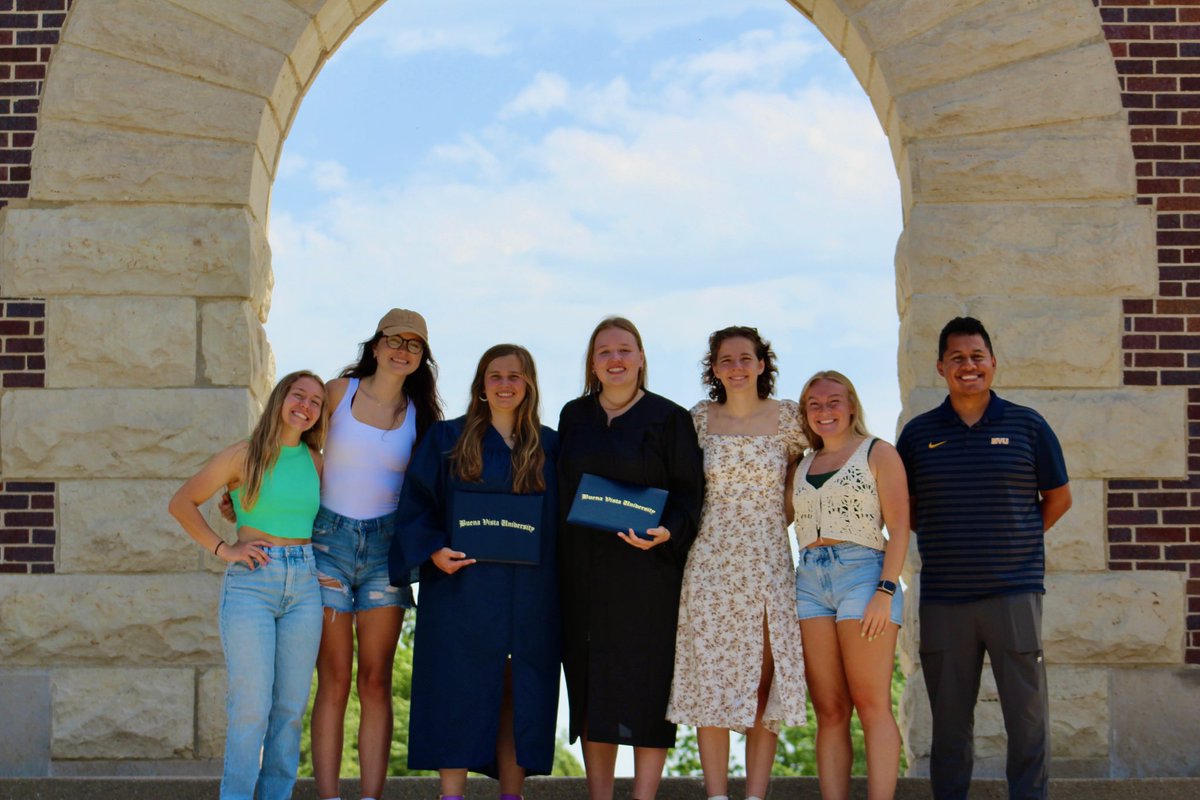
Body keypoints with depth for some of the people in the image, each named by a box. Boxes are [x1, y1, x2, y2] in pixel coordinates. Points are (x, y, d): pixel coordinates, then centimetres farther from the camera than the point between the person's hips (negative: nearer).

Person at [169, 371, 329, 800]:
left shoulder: (315, 461, 11)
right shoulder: (243, 455, -1)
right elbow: (181, 503, 3)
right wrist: (223, 549, -5)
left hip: (304, 586, 4)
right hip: (250, 582, -4)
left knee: (291, 707, 4)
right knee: (251, 706, -8)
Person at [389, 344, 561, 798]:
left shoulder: (549, 448, 12)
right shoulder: (447, 440, 6)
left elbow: (565, 521, 14)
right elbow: (415, 505, 3)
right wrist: (433, 550, -13)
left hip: (528, 598, 2)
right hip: (463, 588, -2)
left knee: (519, 696, 2)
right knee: (460, 692, -4)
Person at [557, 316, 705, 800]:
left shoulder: (668, 418, 1)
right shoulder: (574, 417, 12)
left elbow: (688, 490, -2)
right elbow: (561, 489, 15)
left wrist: (667, 531, -20)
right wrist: (559, 557, 6)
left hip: (646, 567, -3)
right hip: (584, 573, 3)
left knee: (646, 686, -6)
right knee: (591, 688, 2)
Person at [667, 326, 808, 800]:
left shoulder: (787, 416, 4)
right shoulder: (700, 418, 6)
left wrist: (772, 519, 3)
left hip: (770, 562, 0)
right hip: (711, 561, 0)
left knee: (766, 679, -3)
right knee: (710, 677, -4)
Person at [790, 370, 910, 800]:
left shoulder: (878, 453, 5)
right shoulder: (802, 466, 20)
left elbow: (898, 528, -2)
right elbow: (785, 523, 19)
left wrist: (885, 591, -13)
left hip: (862, 573, -5)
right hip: (809, 582, 5)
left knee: (872, 705, -10)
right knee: (829, 712, 1)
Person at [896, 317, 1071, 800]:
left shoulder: (1027, 426, 4)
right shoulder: (918, 434, 7)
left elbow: (1058, 496, 11)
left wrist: (1019, 540, 5)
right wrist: (944, 539, 5)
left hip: (1014, 592, -1)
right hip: (942, 594, 2)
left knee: (1027, 713, -1)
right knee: (949, 718, 8)